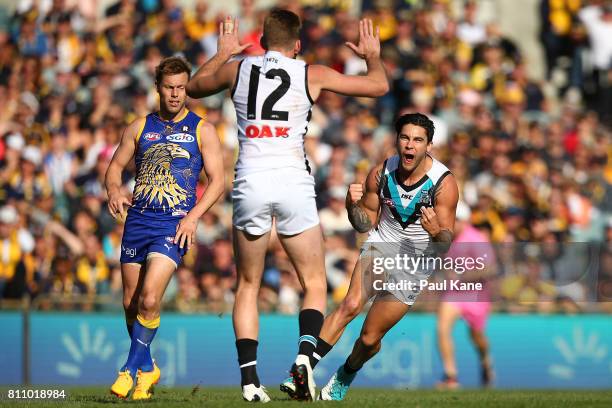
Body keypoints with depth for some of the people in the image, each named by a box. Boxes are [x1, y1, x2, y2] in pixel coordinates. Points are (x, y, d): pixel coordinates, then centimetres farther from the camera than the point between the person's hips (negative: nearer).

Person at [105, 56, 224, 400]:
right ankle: (147, 368, 25)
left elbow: (217, 181, 1)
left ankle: (130, 370, -4)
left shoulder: (202, 130, 4)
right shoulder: (140, 127, 12)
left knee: (149, 300, -17)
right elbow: (116, 166, 17)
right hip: (138, 220, 4)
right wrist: (114, 190, -6)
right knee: (131, 303, 6)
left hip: (175, 224, -4)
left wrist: (193, 216, -12)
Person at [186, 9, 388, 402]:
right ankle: (305, 353, -17)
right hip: (293, 184, -2)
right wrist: (373, 55, 34)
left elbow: (194, 87, 31)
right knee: (315, 284, 8)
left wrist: (222, 53, 45)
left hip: (250, 184, 2)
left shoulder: (237, 69, 10)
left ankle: (249, 375, 2)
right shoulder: (311, 74, 4)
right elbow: (379, 86, 14)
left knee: (248, 285, 13)